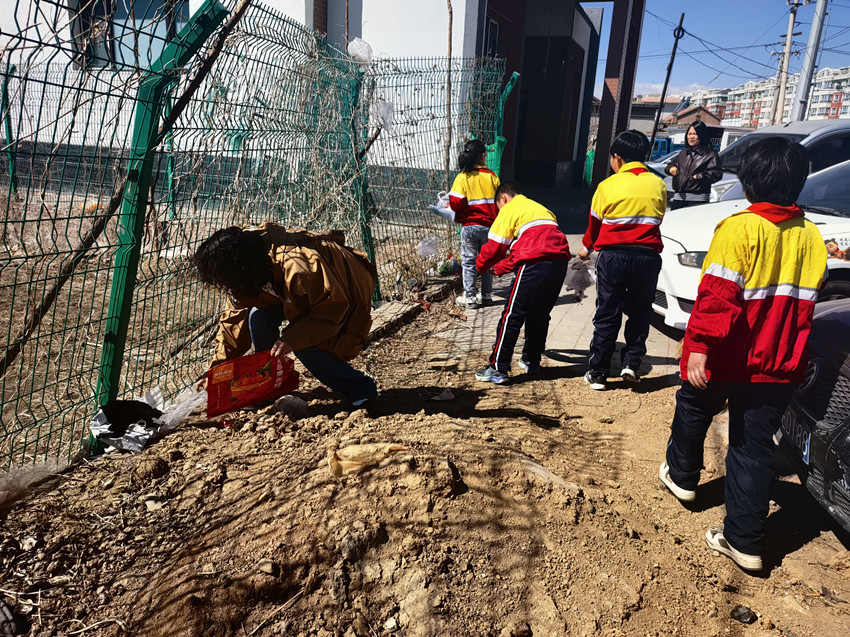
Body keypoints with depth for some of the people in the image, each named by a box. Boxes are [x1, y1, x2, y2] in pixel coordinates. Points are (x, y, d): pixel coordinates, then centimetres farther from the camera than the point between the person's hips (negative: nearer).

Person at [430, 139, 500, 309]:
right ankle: (487, 295, 20)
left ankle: (470, 297, 9)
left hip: (470, 226, -3)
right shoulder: (491, 176, -1)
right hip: (490, 225, 3)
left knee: (468, 261, 6)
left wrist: (452, 212, 8)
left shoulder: (463, 177, -9)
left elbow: (456, 203, -13)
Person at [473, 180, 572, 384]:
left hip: (533, 265, -7)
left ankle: (498, 369, 0)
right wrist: (500, 268, 34)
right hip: (560, 262, 8)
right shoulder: (540, 208, 33)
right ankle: (531, 361, 30)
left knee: (512, 316, -2)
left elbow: (495, 246, 3)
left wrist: (481, 266, 22)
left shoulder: (509, 209, 10)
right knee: (539, 314, 20)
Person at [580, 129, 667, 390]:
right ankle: (632, 362, 11)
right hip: (648, 256, 2)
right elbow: (657, 221, 15)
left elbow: (595, 223, 8)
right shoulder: (658, 185, 6)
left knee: (607, 315, 4)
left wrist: (586, 247, 26)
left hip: (613, 256, -2)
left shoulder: (608, 186, -3)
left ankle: (598, 373, 10)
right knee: (640, 312, 16)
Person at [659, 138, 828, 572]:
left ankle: (682, 475, 44)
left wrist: (699, 346, -24)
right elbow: (807, 300, 10)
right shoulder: (811, 236, 3)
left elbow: (717, 295, -24)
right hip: (779, 367, 5)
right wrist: (794, 358, 19)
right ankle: (744, 541, 15)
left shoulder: (740, 228, -16)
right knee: (754, 447, 10)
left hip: (726, 358, -4)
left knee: (693, 410, 24)